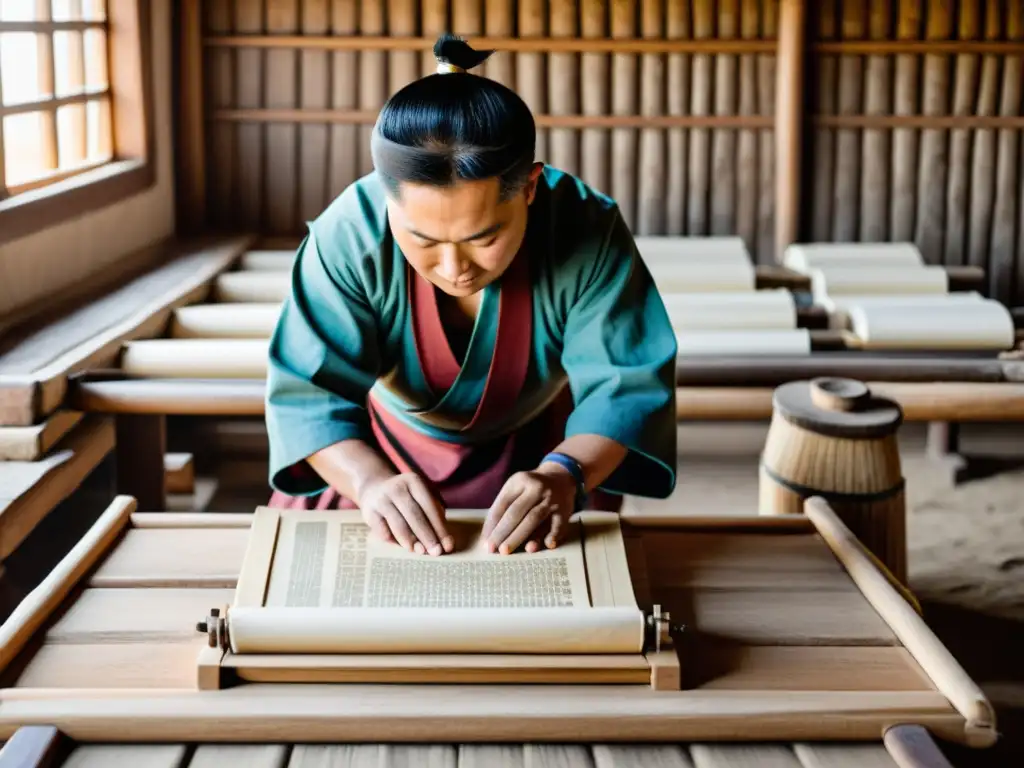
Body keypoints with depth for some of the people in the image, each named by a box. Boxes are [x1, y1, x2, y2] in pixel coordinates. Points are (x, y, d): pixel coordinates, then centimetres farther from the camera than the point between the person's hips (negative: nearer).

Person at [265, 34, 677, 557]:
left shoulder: (588, 231, -29)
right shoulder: (348, 234, -30)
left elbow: (624, 384, -27)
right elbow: (307, 391, -29)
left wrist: (564, 474, -47)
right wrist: (370, 481, -48)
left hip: (538, 451, 2)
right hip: (380, 452, -2)